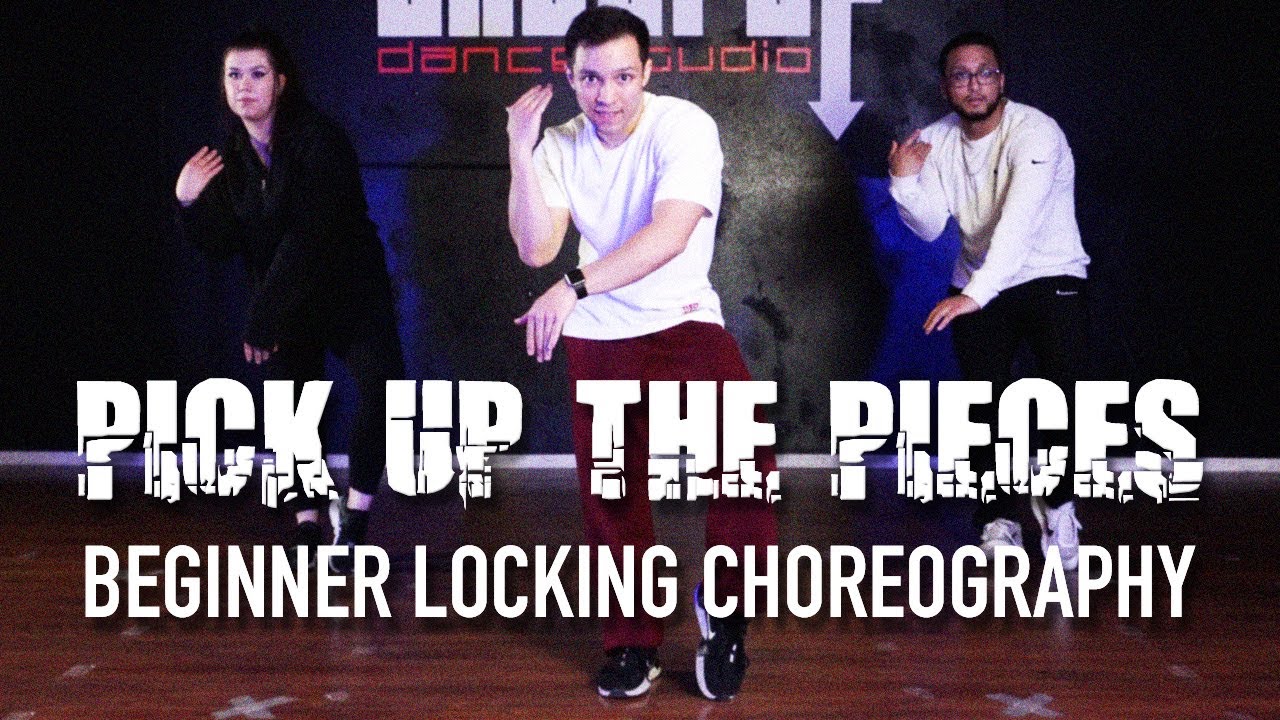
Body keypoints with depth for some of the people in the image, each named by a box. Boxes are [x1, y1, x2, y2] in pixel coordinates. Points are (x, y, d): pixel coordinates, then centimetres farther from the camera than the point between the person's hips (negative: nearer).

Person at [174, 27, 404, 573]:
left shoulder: (319, 141, -16)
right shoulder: (229, 156, 2)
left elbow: (309, 236, -23)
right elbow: (226, 241, 1)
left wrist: (261, 317, -21)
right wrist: (189, 204, -18)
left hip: (348, 291, -5)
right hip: (279, 302, 5)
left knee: (381, 383, -23)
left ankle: (354, 512, -11)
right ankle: (307, 526, 19)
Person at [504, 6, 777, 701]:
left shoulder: (685, 127, -15)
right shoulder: (560, 146, 0)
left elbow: (670, 234, -30)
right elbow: (536, 249, -9)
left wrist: (573, 286, -38)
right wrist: (519, 152, -16)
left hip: (683, 319, -3)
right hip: (599, 336, 4)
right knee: (611, 493, 8)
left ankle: (724, 605, -2)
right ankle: (632, 642, 28)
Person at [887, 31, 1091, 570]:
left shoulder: (1035, 132, -19)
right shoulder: (936, 140, -1)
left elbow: (1019, 223, -33)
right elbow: (930, 227, -4)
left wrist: (974, 294, -44)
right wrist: (904, 180, -22)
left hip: (1050, 276, -4)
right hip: (978, 286, 4)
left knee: (1067, 389, -17)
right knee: (985, 401, -2)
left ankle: (1056, 502, 7)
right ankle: (997, 520, 11)